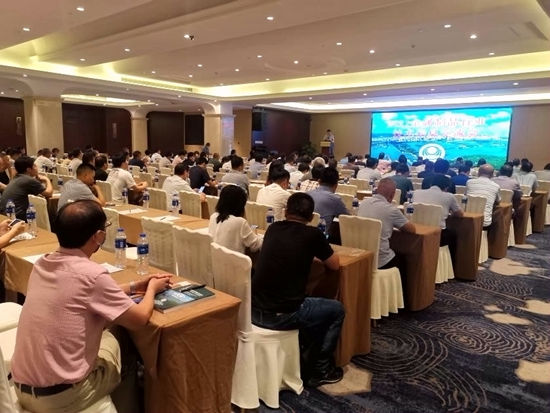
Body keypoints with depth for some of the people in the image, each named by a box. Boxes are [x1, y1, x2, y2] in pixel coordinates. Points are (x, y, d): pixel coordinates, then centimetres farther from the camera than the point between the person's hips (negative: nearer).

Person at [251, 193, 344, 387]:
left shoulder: (273, 229, 8)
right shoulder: (312, 234, -7)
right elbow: (335, 265, 8)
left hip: (254, 310, 6)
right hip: (281, 315, -6)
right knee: (337, 310, 18)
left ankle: (306, 357, 42)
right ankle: (320, 371, 27)